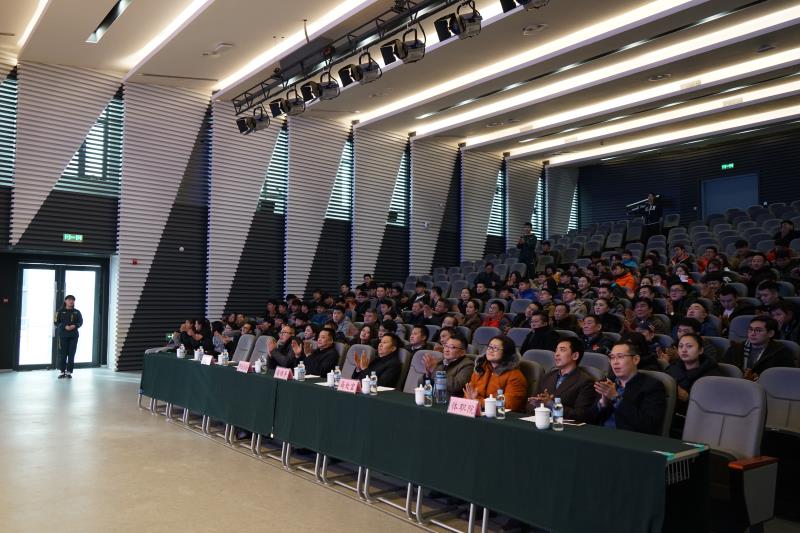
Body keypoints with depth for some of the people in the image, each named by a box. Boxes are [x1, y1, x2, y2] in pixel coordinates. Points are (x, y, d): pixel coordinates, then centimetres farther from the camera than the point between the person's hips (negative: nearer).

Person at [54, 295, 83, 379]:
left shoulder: (77, 312, 10)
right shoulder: (60, 312, 5)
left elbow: (80, 322, 5)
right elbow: (56, 322, -2)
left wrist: (74, 326, -15)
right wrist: (65, 327, -17)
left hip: (73, 335, 1)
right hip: (62, 335, -1)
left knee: (71, 354, -1)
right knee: (62, 354, -2)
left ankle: (69, 372, 5)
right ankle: (62, 371, 6)